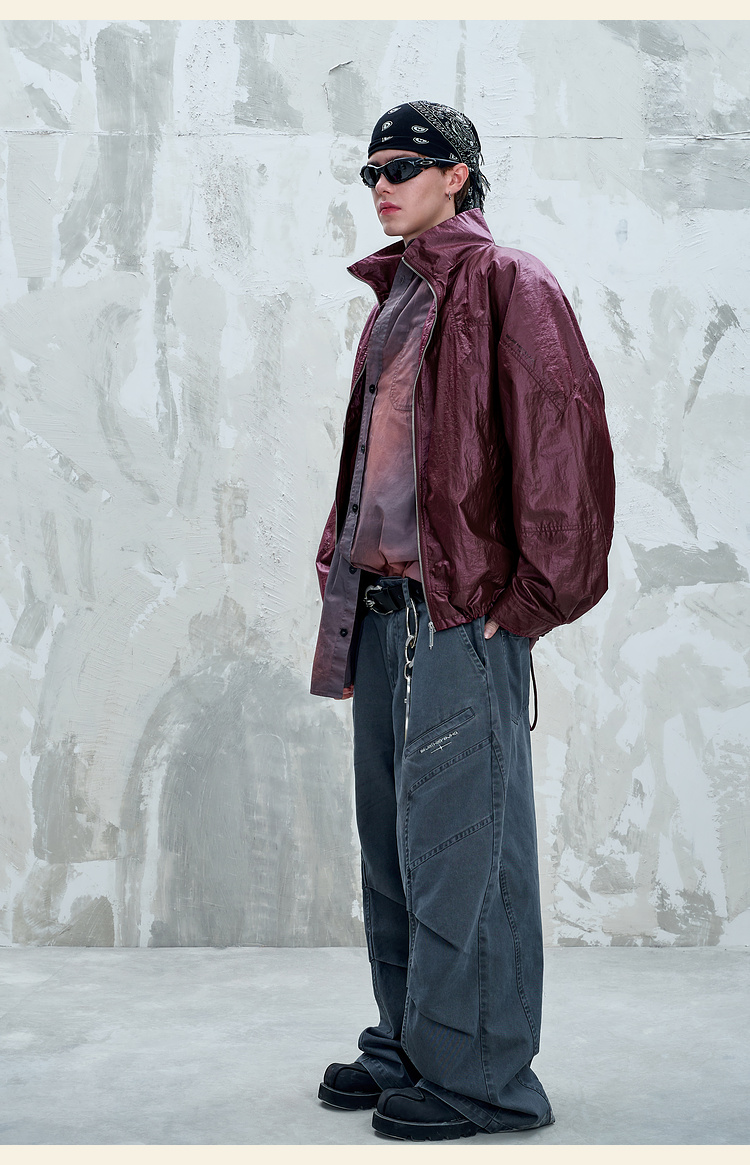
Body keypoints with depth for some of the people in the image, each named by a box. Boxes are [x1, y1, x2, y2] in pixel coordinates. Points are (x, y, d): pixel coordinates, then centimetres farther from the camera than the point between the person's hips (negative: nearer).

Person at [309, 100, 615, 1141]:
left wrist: (524, 598, -14)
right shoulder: (395, 297, 20)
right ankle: (408, 1048, 25)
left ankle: (478, 1077, 7)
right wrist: (345, 578, 17)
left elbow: (563, 442, -13)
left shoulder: (508, 285, -7)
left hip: (462, 617, -9)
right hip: (381, 610, 9)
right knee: (392, 847, 13)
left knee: (458, 849, -4)